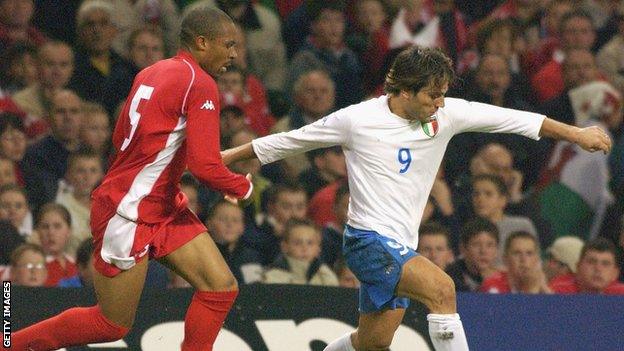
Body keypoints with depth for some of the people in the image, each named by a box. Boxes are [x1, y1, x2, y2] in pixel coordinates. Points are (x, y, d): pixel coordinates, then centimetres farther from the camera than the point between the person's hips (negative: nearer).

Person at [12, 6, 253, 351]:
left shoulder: (151, 73, 8)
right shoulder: (200, 84, -18)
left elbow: (120, 139, 18)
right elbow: (205, 167, -24)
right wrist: (243, 187, -5)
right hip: (128, 215, -9)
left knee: (221, 288, 0)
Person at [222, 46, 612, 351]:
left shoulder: (446, 114, 1)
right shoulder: (356, 120, -9)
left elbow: (512, 119, 1)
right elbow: (290, 141, 3)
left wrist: (576, 133, -2)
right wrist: (229, 156, 7)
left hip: (402, 246, 7)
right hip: (369, 240, -7)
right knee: (441, 288, -27)